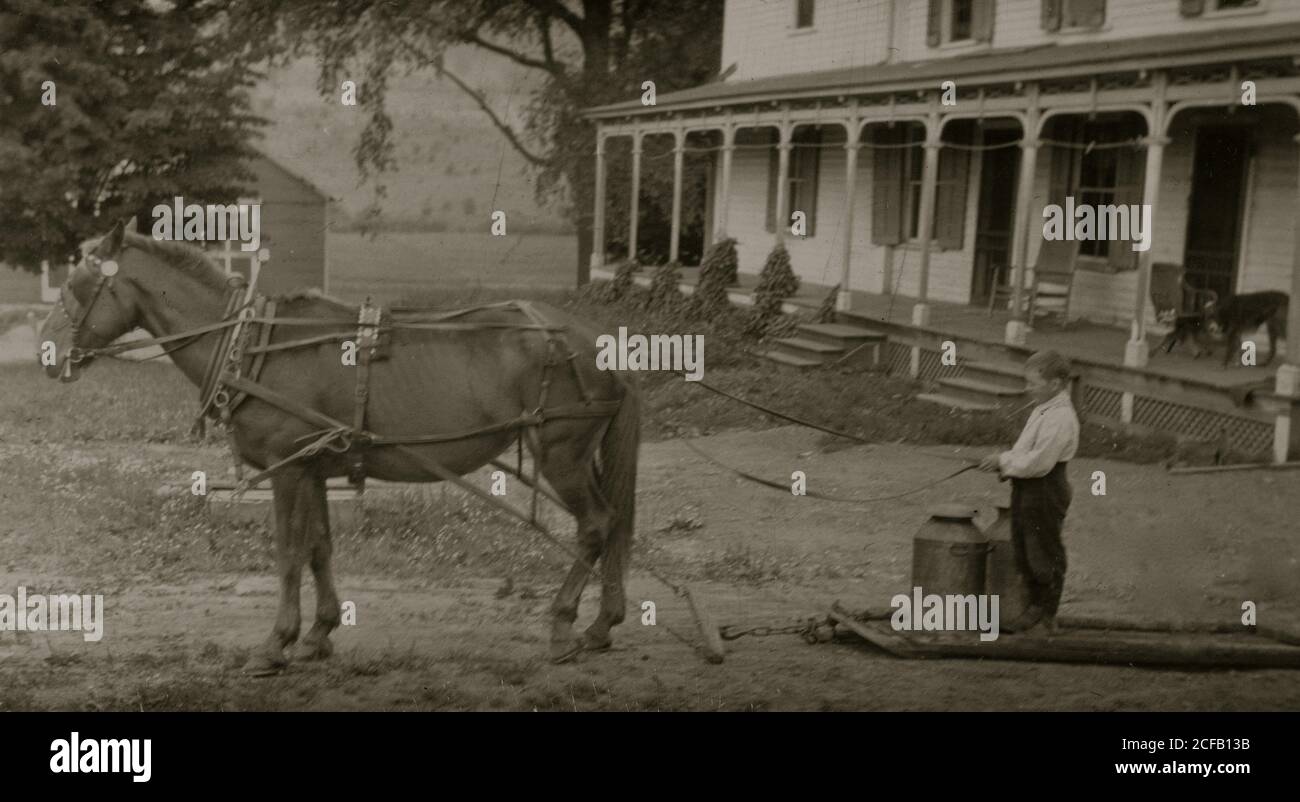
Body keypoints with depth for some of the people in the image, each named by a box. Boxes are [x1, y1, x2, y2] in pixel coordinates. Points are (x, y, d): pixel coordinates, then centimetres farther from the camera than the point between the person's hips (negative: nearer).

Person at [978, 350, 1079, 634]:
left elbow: (1038, 462, -26)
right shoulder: (1044, 410, 9)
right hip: (1027, 492, 10)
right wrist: (1005, 463, 2)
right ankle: (1037, 605, 32)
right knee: (1024, 551, 18)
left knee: (1044, 554, 4)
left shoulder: (1060, 419, -23)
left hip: (1045, 494, -10)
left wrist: (1004, 461, -17)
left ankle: (1046, 615, 18)